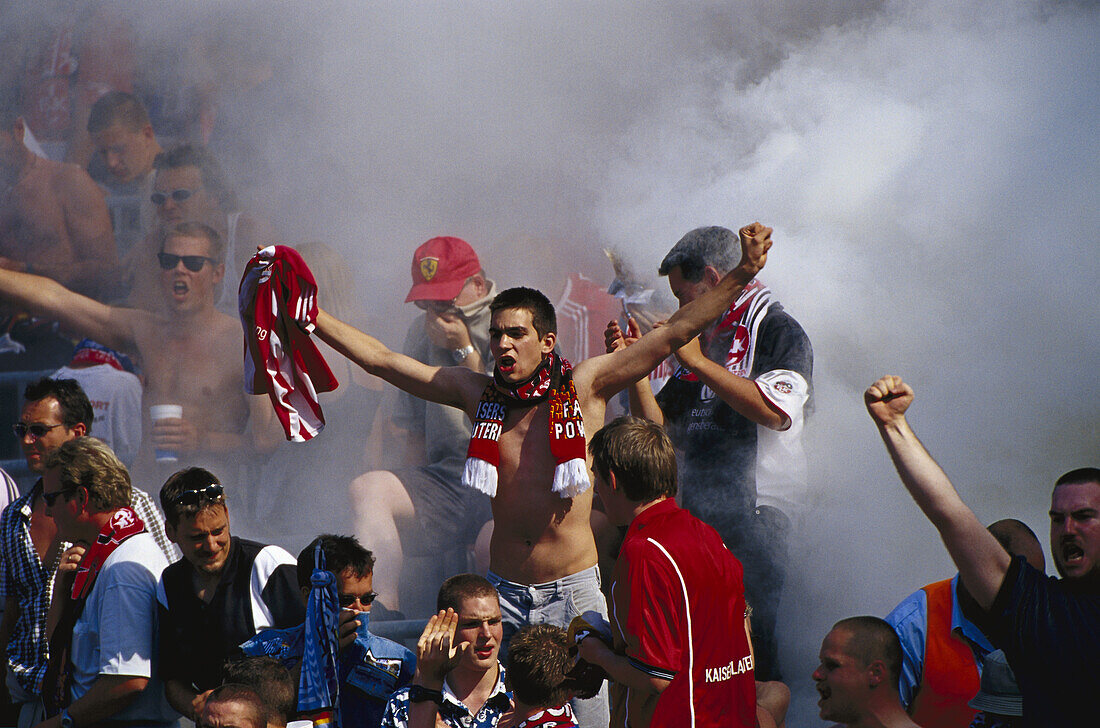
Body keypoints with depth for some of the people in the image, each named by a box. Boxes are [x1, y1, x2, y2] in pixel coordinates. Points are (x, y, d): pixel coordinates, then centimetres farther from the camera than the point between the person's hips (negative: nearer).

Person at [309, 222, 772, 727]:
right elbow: (380, 359, 9)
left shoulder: (585, 387, 1)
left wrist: (742, 273, -13)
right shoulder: (476, 393, 7)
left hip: (574, 590, -2)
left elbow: (675, 333, -5)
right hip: (502, 591, 2)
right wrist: (309, 317, 4)